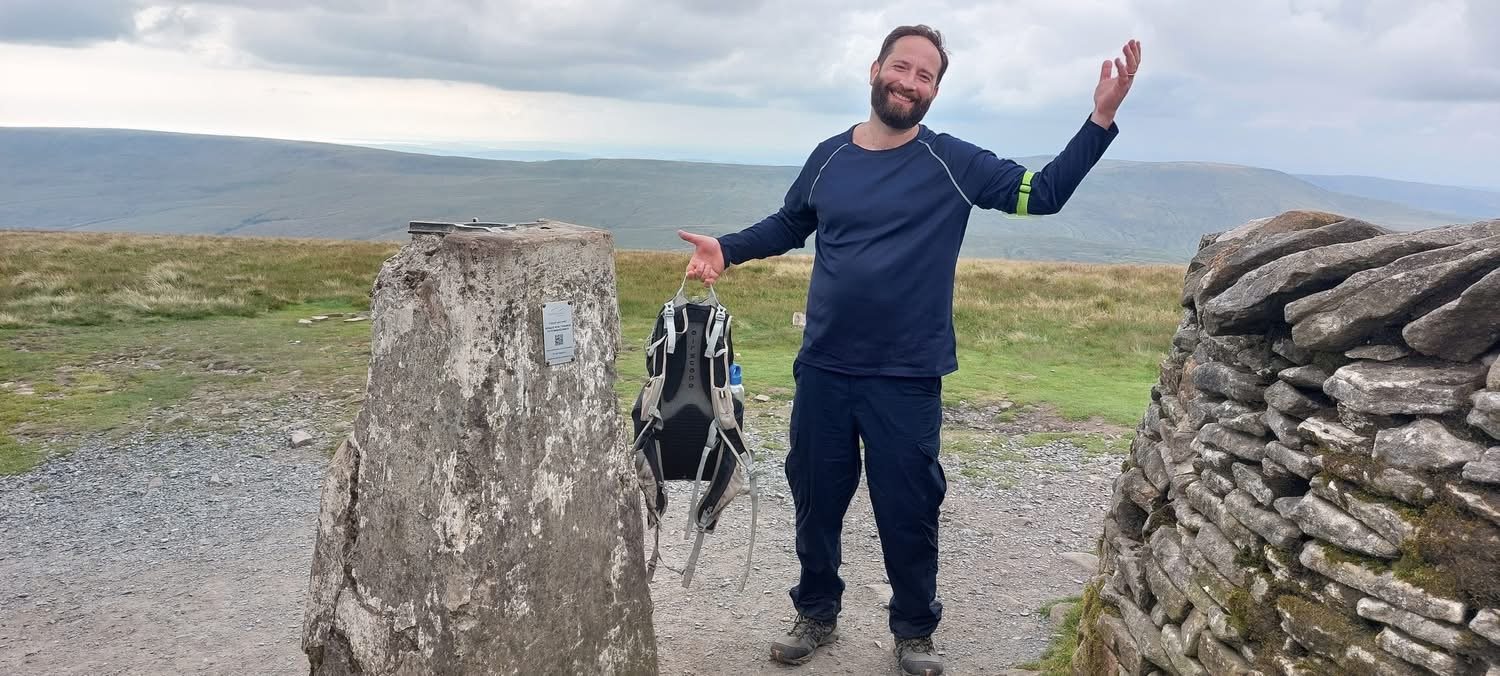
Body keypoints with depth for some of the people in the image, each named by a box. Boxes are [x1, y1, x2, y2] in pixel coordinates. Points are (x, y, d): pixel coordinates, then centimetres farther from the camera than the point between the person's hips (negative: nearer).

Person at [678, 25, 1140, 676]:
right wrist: (725, 248, 4)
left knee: (907, 510, 7)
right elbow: (787, 226, 18)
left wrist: (1101, 117, -14)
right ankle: (816, 614, 36)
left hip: (907, 378, -2)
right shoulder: (829, 156, 4)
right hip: (822, 370, 3)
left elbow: (1044, 192, -5)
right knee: (815, 500, 14)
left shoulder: (954, 163, -4)